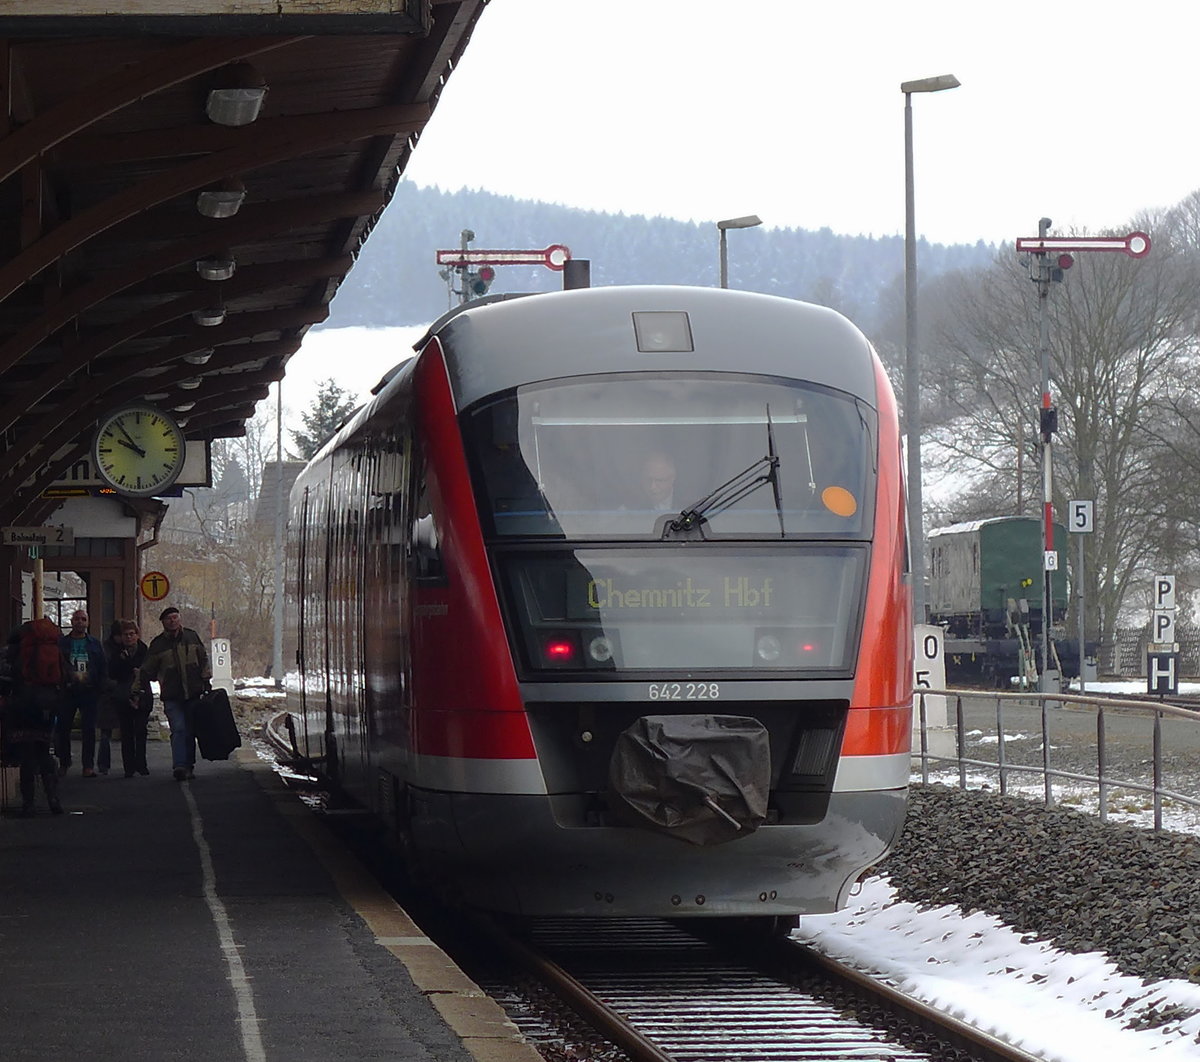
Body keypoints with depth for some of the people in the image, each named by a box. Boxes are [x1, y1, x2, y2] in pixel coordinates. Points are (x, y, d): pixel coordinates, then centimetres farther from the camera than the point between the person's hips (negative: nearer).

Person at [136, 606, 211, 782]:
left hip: (193, 694, 3)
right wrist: (136, 690, 4)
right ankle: (179, 766, -24)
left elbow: (203, 660, 17)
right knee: (178, 729, -16)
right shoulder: (158, 644, 3)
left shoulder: (192, 637, 9)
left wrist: (206, 681, 11)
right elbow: (146, 670, 7)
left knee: (191, 731, 7)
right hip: (172, 697, -3)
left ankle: (189, 766, 18)